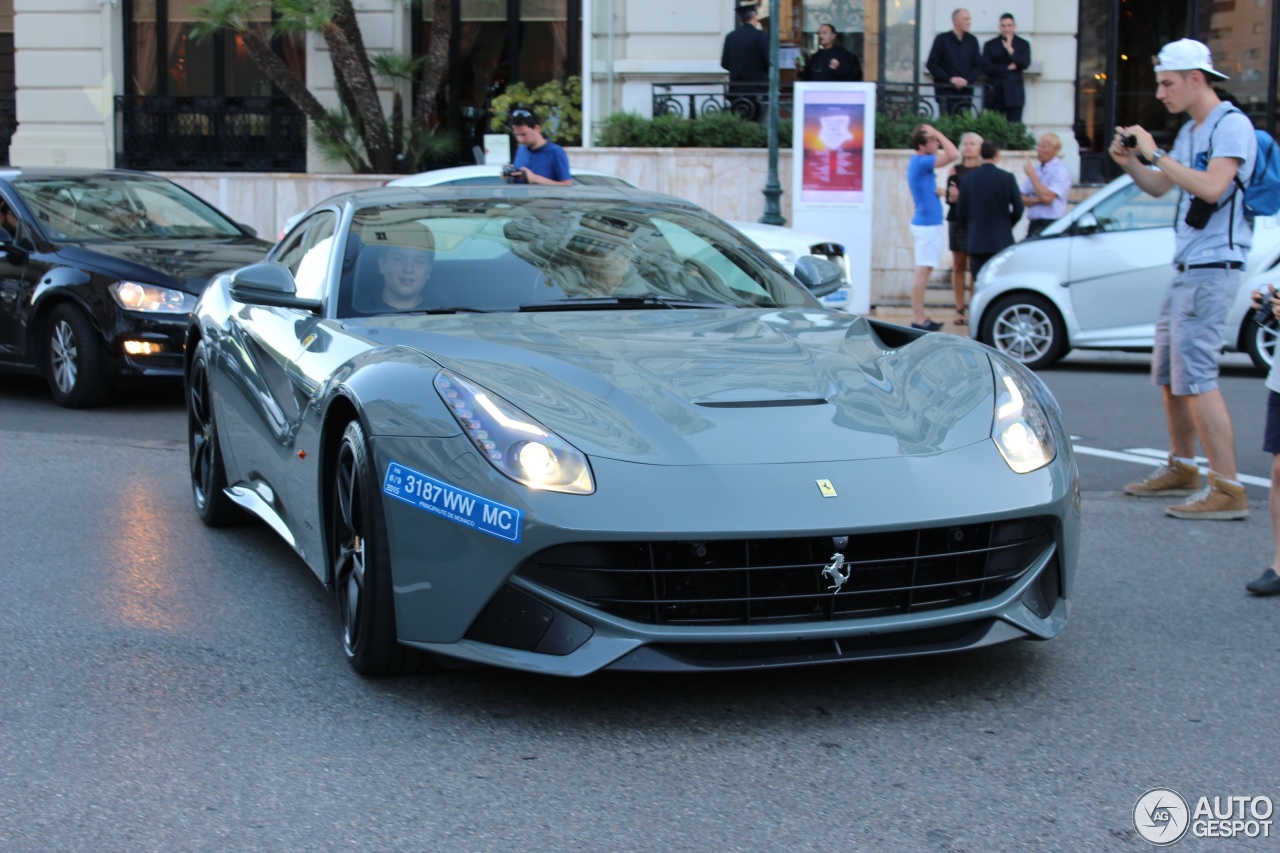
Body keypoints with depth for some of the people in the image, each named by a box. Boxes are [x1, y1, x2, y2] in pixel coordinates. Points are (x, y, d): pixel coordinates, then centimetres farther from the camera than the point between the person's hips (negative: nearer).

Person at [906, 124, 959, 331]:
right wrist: (938, 134, -14)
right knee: (923, 271, -8)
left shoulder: (919, 162, 14)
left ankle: (919, 317, 15)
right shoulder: (921, 162, -17)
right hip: (928, 224, -10)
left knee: (923, 271, 12)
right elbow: (953, 155, -24)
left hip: (924, 222, 10)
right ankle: (918, 319, -6)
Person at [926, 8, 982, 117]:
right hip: (945, 91, -3)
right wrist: (950, 79, -11)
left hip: (965, 91, 3)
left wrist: (967, 79, -8)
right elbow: (932, 65, -2)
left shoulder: (972, 40, 9)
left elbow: (978, 66, 10)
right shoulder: (942, 39, 1)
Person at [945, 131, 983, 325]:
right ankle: (960, 309, 9)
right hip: (957, 221, 2)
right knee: (958, 265, 3)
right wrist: (952, 197, -19)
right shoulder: (955, 170, 9)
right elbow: (949, 197, 5)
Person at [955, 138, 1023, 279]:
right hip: (1002, 240, -1)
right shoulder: (1007, 178, -5)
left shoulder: (967, 179, 0)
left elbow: (961, 213, 2)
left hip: (977, 241, 2)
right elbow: (1018, 209, -3)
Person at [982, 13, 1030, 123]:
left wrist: (1010, 49, -10)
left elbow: (1025, 64, -3)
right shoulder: (990, 45, 10)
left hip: (1014, 93, 0)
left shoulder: (1023, 44, 11)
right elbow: (986, 67, -1)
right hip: (995, 92, 0)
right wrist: (1007, 68, -7)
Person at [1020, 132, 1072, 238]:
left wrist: (1032, 175, -12)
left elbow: (1046, 197, -19)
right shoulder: (1035, 169, 12)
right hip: (1034, 225, 7)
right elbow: (1022, 199, 10)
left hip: (1051, 225, -7)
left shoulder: (1060, 171, -7)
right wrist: (1037, 199, -11)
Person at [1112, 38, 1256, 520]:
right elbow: (1158, 188, 23)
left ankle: (1228, 490, -13)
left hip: (1213, 268, -10)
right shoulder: (1191, 131, 17)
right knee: (1169, 375, 15)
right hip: (1186, 268, 10)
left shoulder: (1231, 125, -11)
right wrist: (1130, 162, 5)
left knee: (1196, 377, -14)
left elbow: (1212, 188, -25)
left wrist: (1156, 154, -20)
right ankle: (1181, 469, 29)